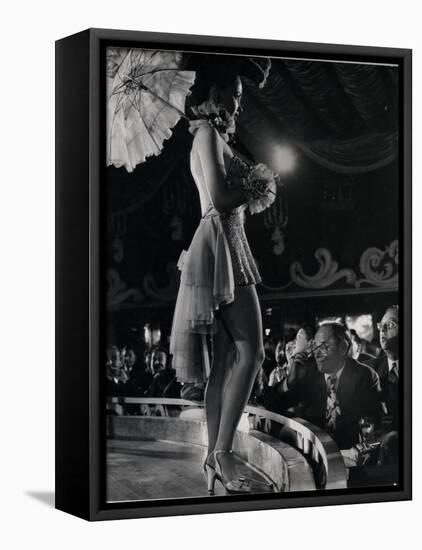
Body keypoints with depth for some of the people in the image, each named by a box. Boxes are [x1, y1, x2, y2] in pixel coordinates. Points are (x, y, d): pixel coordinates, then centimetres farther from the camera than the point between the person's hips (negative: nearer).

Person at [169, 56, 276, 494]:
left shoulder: (209, 136, 22)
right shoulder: (208, 133, -8)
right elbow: (220, 197, -18)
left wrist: (251, 190, 11)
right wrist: (257, 189, -3)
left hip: (220, 245, 10)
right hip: (220, 242, -10)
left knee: (226, 357, 7)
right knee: (250, 350, -14)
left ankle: (214, 457, 7)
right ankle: (223, 452, -16)